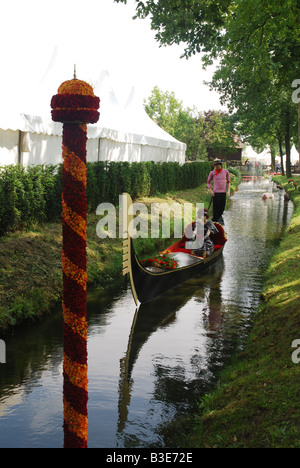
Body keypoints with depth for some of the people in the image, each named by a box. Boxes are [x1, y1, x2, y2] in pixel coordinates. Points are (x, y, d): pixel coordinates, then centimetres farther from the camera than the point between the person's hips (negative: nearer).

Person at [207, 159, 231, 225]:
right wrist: (211, 191, -3)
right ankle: (215, 222, 7)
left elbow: (228, 182, 15)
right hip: (216, 193, -2)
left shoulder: (226, 172, 5)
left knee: (222, 208, 6)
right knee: (216, 208, -3)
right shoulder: (212, 173, 0)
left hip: (223, 193, 2)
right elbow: (208, 182, 11)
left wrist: (228, 190, 3)